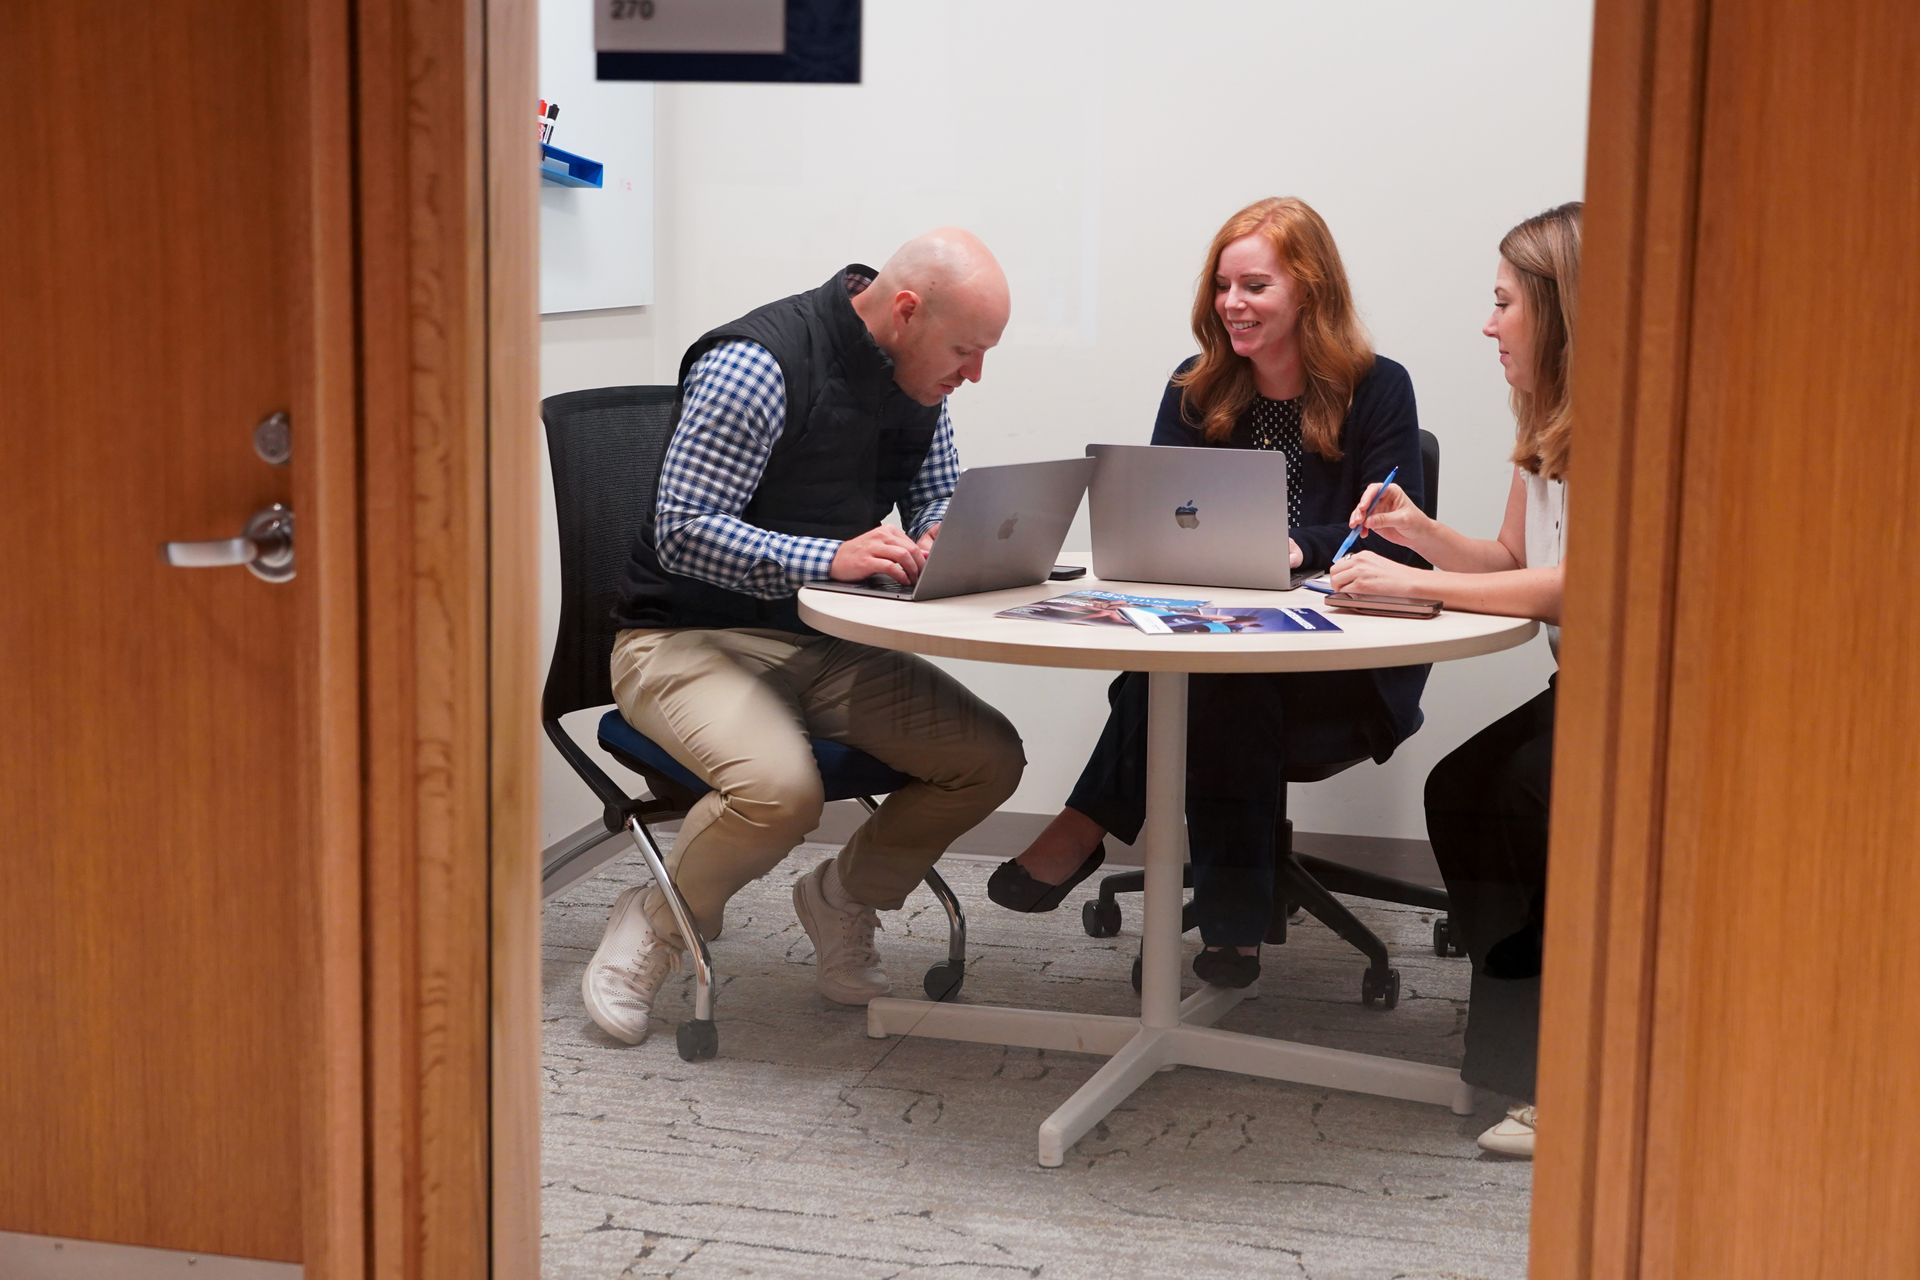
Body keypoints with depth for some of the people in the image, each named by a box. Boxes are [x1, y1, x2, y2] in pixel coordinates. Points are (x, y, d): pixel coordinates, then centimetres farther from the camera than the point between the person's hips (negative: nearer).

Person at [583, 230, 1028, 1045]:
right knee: (779, 788, -35)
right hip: (692, 637, -7)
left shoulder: (915, 380, 5)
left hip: (824, 643, 7)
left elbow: (940, 501, 17)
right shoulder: (756, 365, -20)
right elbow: (682, 533, -23)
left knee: (989, 757, -12)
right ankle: (657, 925, -4)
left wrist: (941, 539, -10)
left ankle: (843, 896, 13)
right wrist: (831, 559, -35)